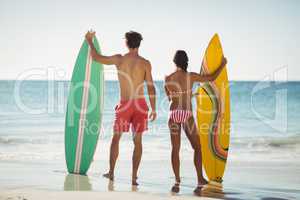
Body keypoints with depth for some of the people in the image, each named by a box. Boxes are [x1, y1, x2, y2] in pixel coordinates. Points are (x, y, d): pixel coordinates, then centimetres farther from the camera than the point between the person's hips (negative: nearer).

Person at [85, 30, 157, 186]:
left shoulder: (119, 59, -2)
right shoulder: (145, 63, -4)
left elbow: (96, 57, 11)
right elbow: (151, 87, -6)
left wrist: (90, 41, 27)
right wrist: (153, 109, 0)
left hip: (124, 105, 0)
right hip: (140, 104, 0)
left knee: (116, 138, 17)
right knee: (137, 141, 6)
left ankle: (111, 173, 23)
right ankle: (134, 177, 4)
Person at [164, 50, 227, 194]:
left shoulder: (167, 79, 5)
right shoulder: (191, 76, -4)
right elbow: (212, 78, 5)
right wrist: (222, 65, 21)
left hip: (173, 114, 3)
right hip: (187, 115, -2)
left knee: (175, 148, 6)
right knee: (197, 147, 8)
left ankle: (177, 182, 1)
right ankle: (200, 181, -2)